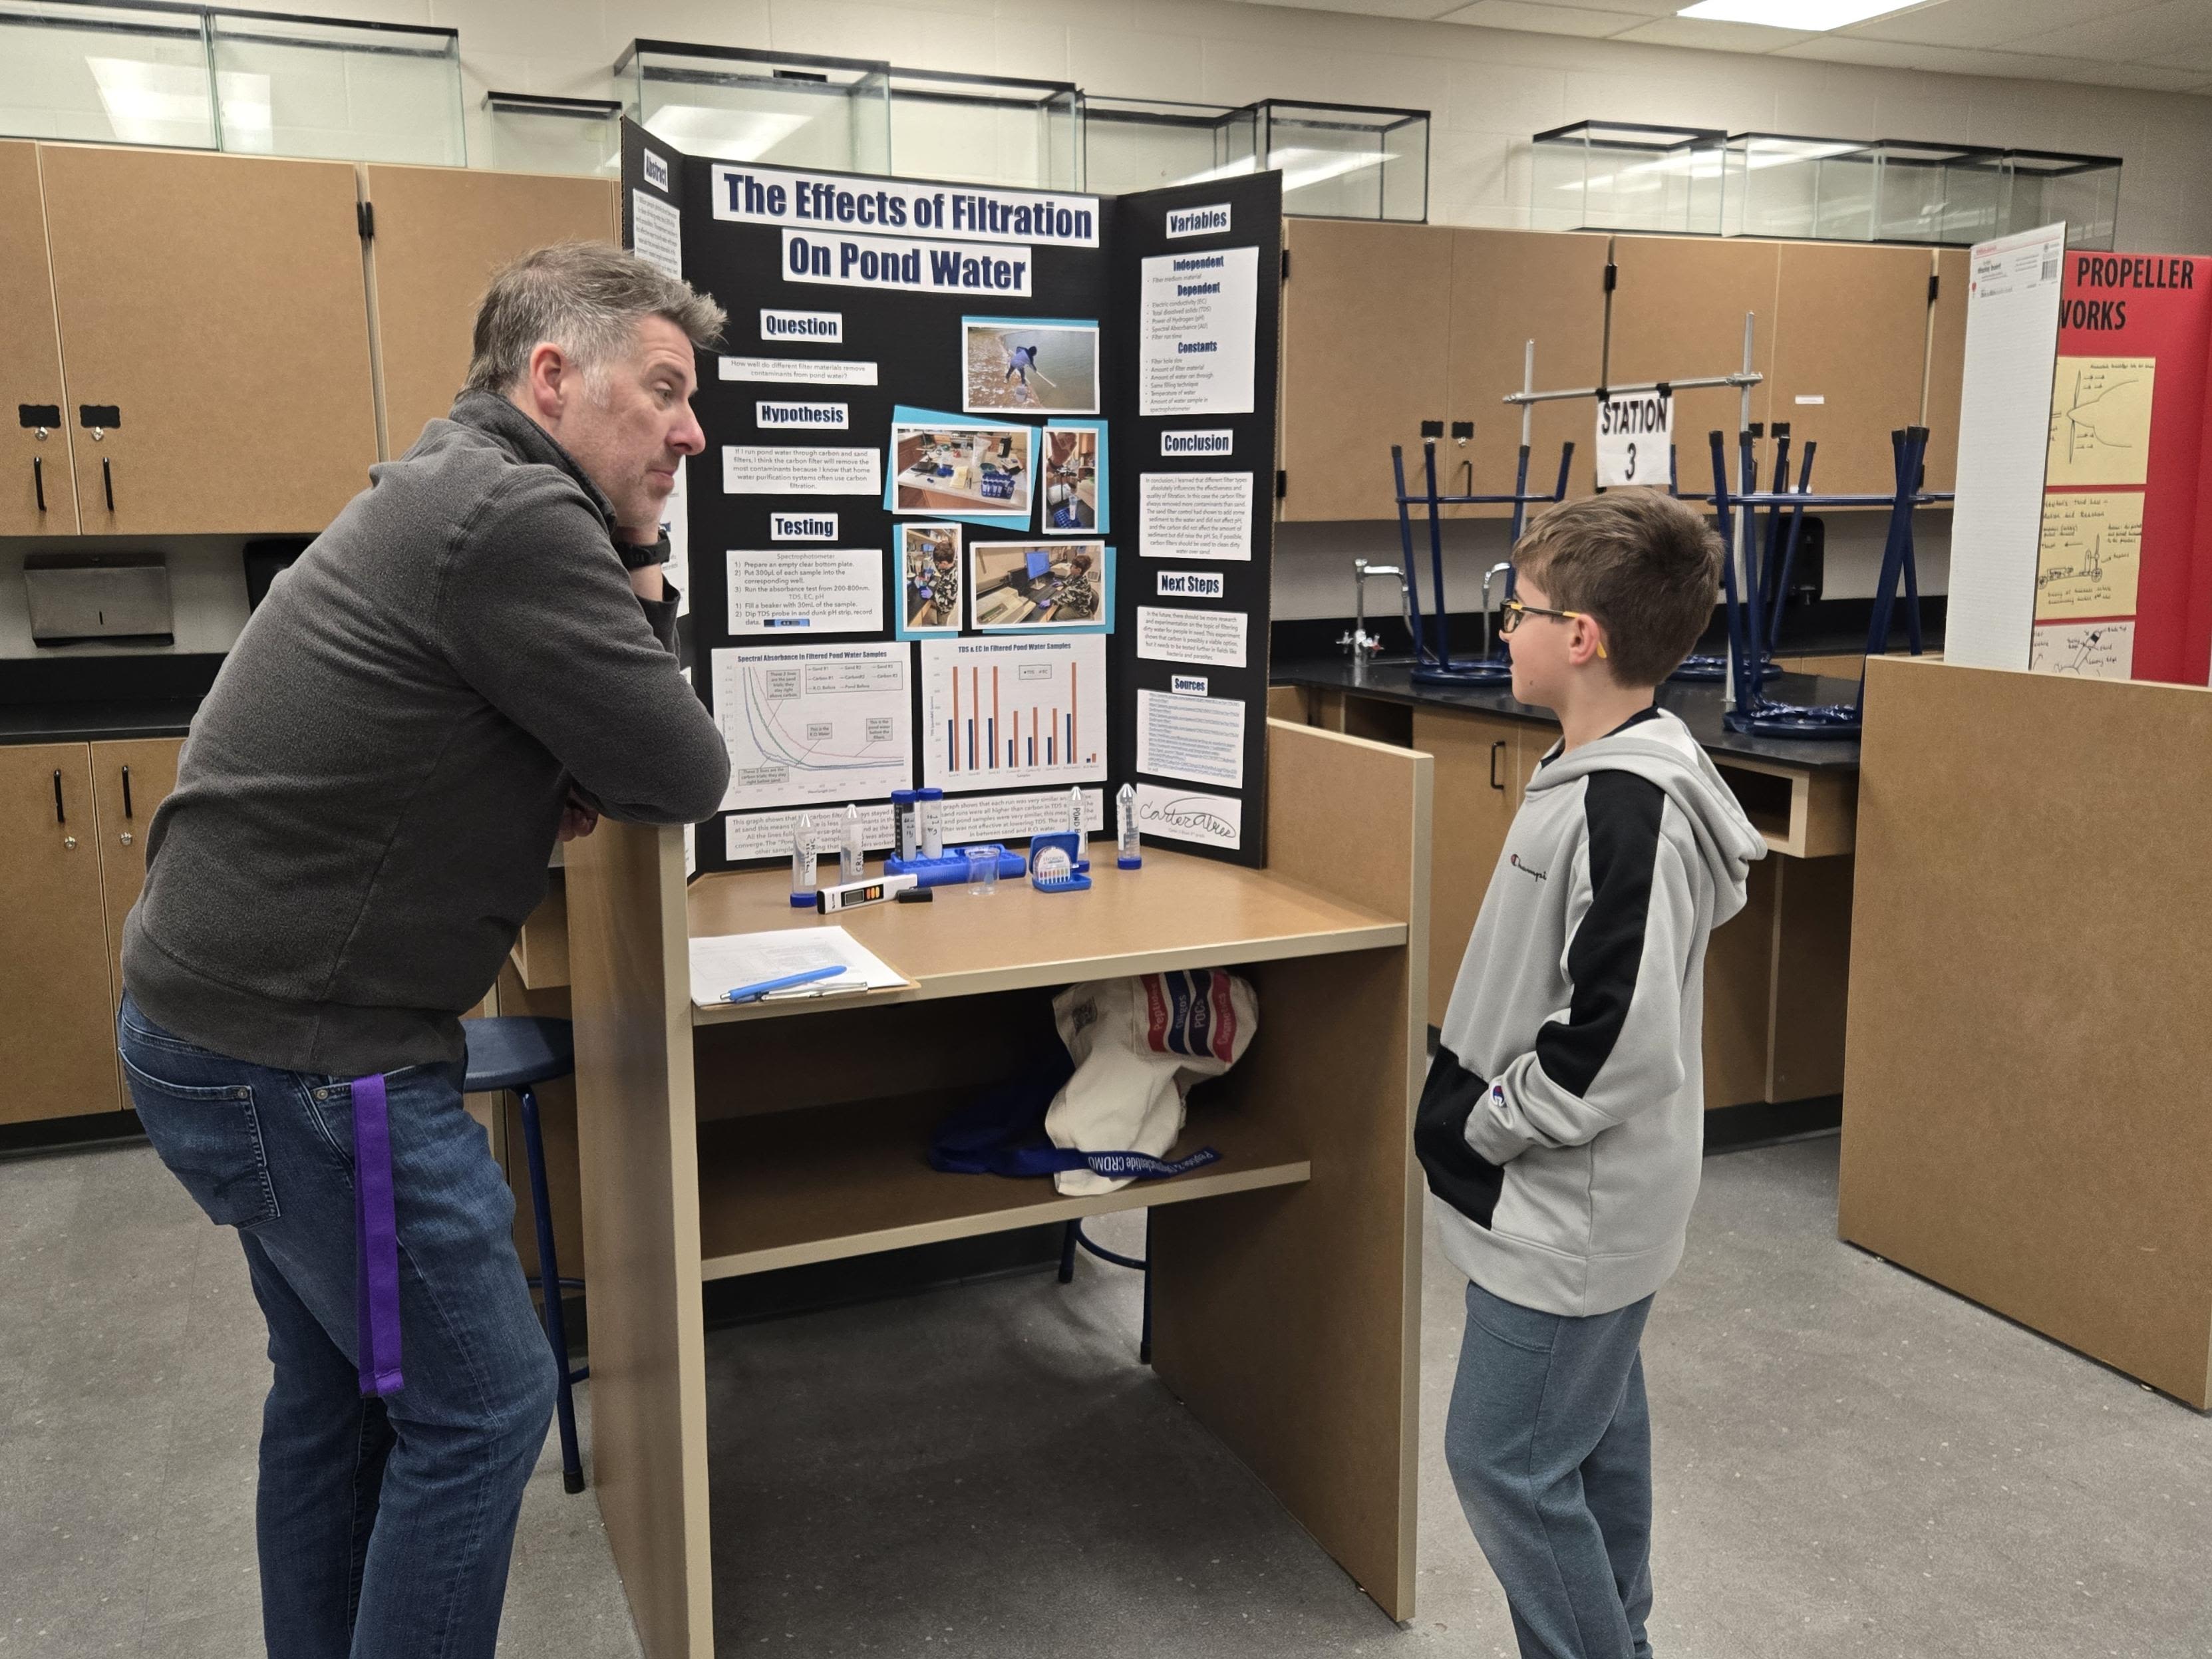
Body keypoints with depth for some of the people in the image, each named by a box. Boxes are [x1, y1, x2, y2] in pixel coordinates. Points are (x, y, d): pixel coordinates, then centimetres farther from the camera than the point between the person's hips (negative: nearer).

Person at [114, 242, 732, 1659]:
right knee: (481, 1404, 3)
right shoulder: (517, 520, -21)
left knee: (340, 1385, 23)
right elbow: (688, 774, -18)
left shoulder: (458, 494, 12)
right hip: (304, 1055, -10)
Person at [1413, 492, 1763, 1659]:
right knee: (1593, 1444, 22)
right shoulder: (1598, 775, 5)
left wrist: (1483, 1124, -16)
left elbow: (1618, 1040, -29)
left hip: (1569, 1212, -10)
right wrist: (1472, 1091, 12)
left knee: (1504, 1462, 2)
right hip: (1578, 1201, 10)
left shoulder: (1630, 809, -26)